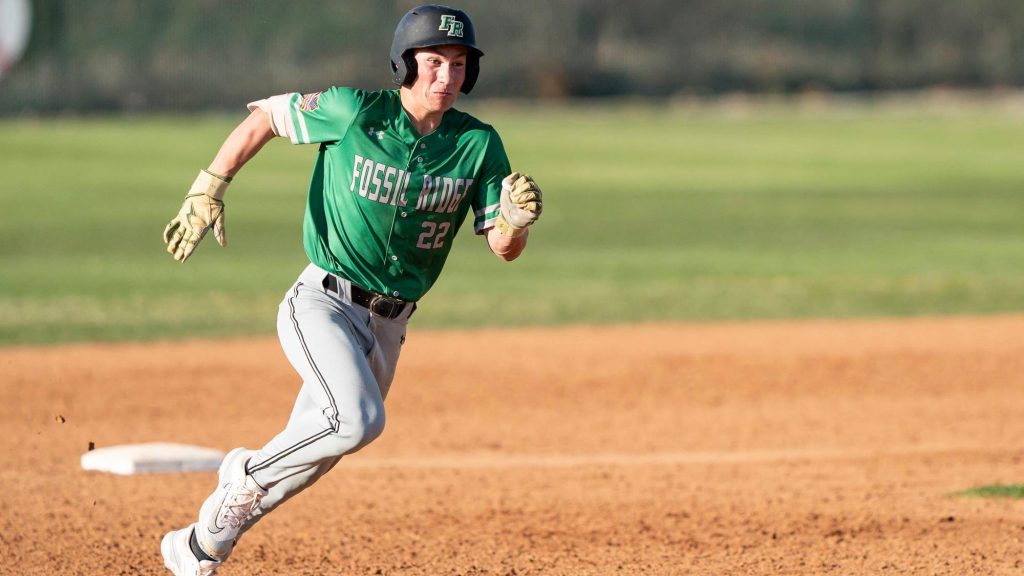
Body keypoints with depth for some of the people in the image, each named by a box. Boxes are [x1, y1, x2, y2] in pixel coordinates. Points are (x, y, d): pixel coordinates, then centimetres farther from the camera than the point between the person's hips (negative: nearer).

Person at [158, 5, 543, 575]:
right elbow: (264, 117, 1)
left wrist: (517, 217, -28)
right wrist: (207, 190, -7)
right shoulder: (354, 112, -13)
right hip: (323, 304, -5)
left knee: (311, 452, 12)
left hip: (388, 326, 5)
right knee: (358, 420, -30)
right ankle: (249, 479, -5)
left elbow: (505, 248, -5)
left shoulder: (478, 144, -4)